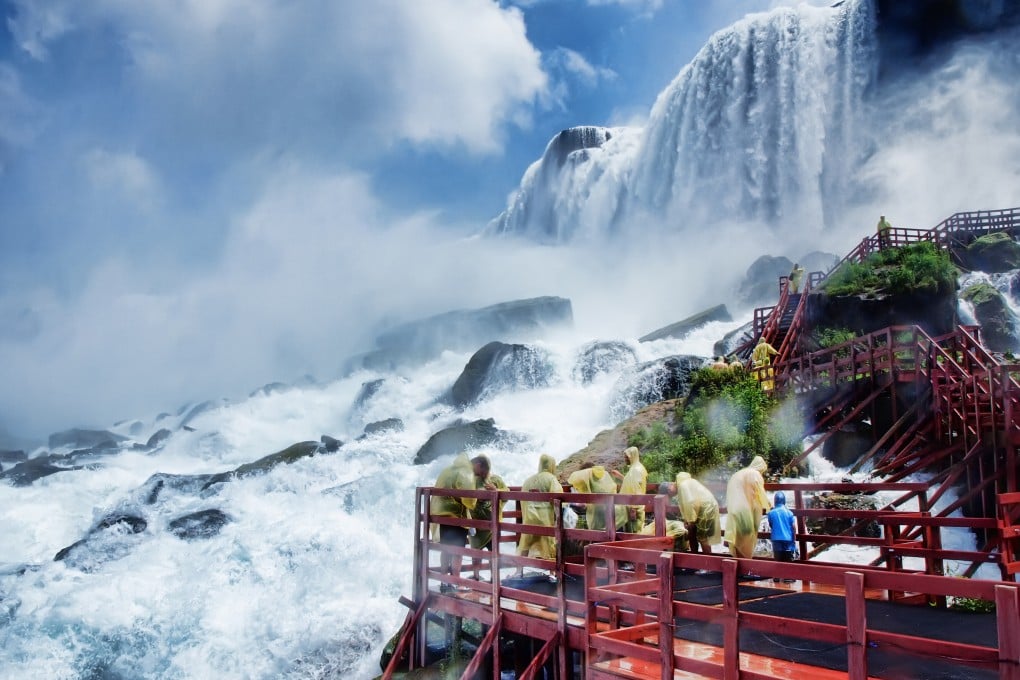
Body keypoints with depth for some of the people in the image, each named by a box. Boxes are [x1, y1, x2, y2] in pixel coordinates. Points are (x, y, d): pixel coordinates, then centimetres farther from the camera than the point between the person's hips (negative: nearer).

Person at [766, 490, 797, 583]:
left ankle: (777, 577, 10)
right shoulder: (788, 512, -4)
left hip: (776, 539, 1)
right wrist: (794, 539, 5)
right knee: (788, 559, 6)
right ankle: (787, 577, 4)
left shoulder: (771, 513, -2)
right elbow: (793, 527, -3)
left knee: (778, 558, 9)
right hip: (788, 538, -1)